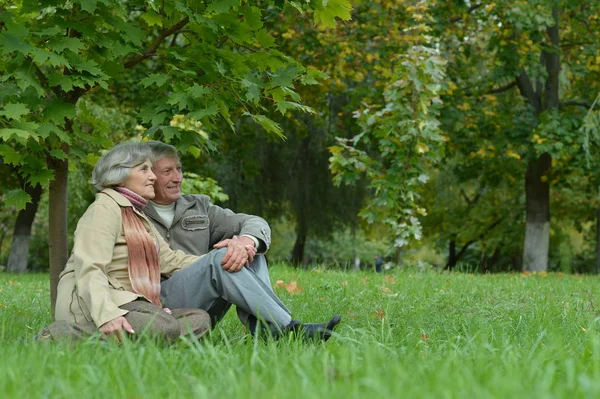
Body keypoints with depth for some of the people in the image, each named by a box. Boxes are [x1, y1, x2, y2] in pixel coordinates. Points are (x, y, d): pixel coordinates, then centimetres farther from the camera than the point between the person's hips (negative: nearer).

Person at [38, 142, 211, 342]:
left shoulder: (139, 217, 28)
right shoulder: (105, 208, -4)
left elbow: (169, 259, 20)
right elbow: (89, 269, -18)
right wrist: (106, 315, -34)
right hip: (91, 302, -9)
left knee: (200, 319, -12)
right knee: (165, 326, -33)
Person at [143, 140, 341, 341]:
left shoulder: (198, 206, 21)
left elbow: (257, 223, 10)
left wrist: (246, 241, -17)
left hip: (203, 315, 6)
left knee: (251, 249, -9)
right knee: (219, 258, -26)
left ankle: (263, 329, -30)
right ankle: (286, 327, -31)